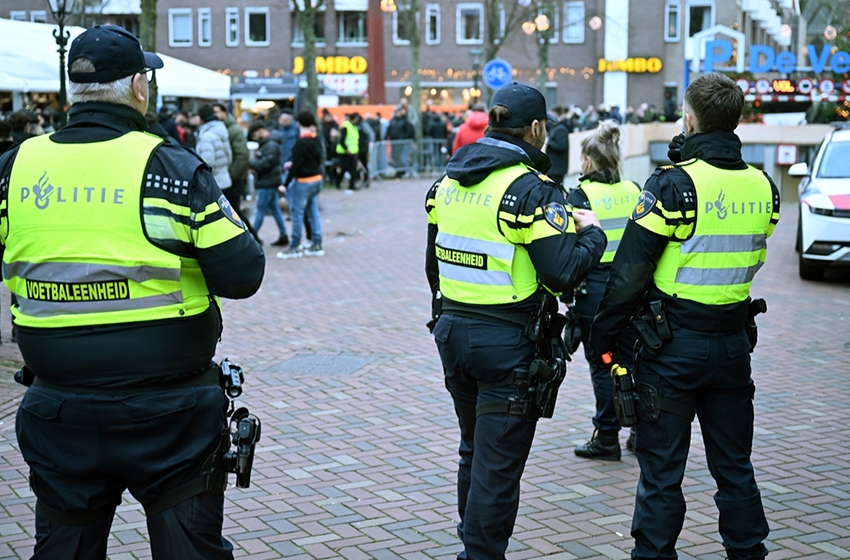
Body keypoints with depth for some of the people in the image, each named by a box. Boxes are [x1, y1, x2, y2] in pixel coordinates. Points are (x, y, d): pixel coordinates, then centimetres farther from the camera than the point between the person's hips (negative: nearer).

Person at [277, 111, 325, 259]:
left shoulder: (301, 143, -18)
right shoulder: (317, 140, 4)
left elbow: (296, 165, -20)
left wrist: (286, 184, -14)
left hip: (303, 182, -8)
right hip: (317, 180, 8)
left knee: (297, 213, 0)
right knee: (314, 212, 11)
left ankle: (295, 247, 4)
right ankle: (316, 245, 14)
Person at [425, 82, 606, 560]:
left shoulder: (450, 181, 7)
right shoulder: (530, 187, -16)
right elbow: (563, 273, -22)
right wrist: (592, 234, -3)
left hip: (454, 332, 8)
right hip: (508, 342, -7)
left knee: (474, 451, 22)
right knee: (498, 466, 2)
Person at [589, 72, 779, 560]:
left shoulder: (674, 183, -16)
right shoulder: (764, 187, 2)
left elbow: (631, 270, -14)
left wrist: (603, 335, -6)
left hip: (673, 344, -5)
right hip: (734, 342, 5)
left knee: (662, 471, 4)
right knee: (735, 466, 17)